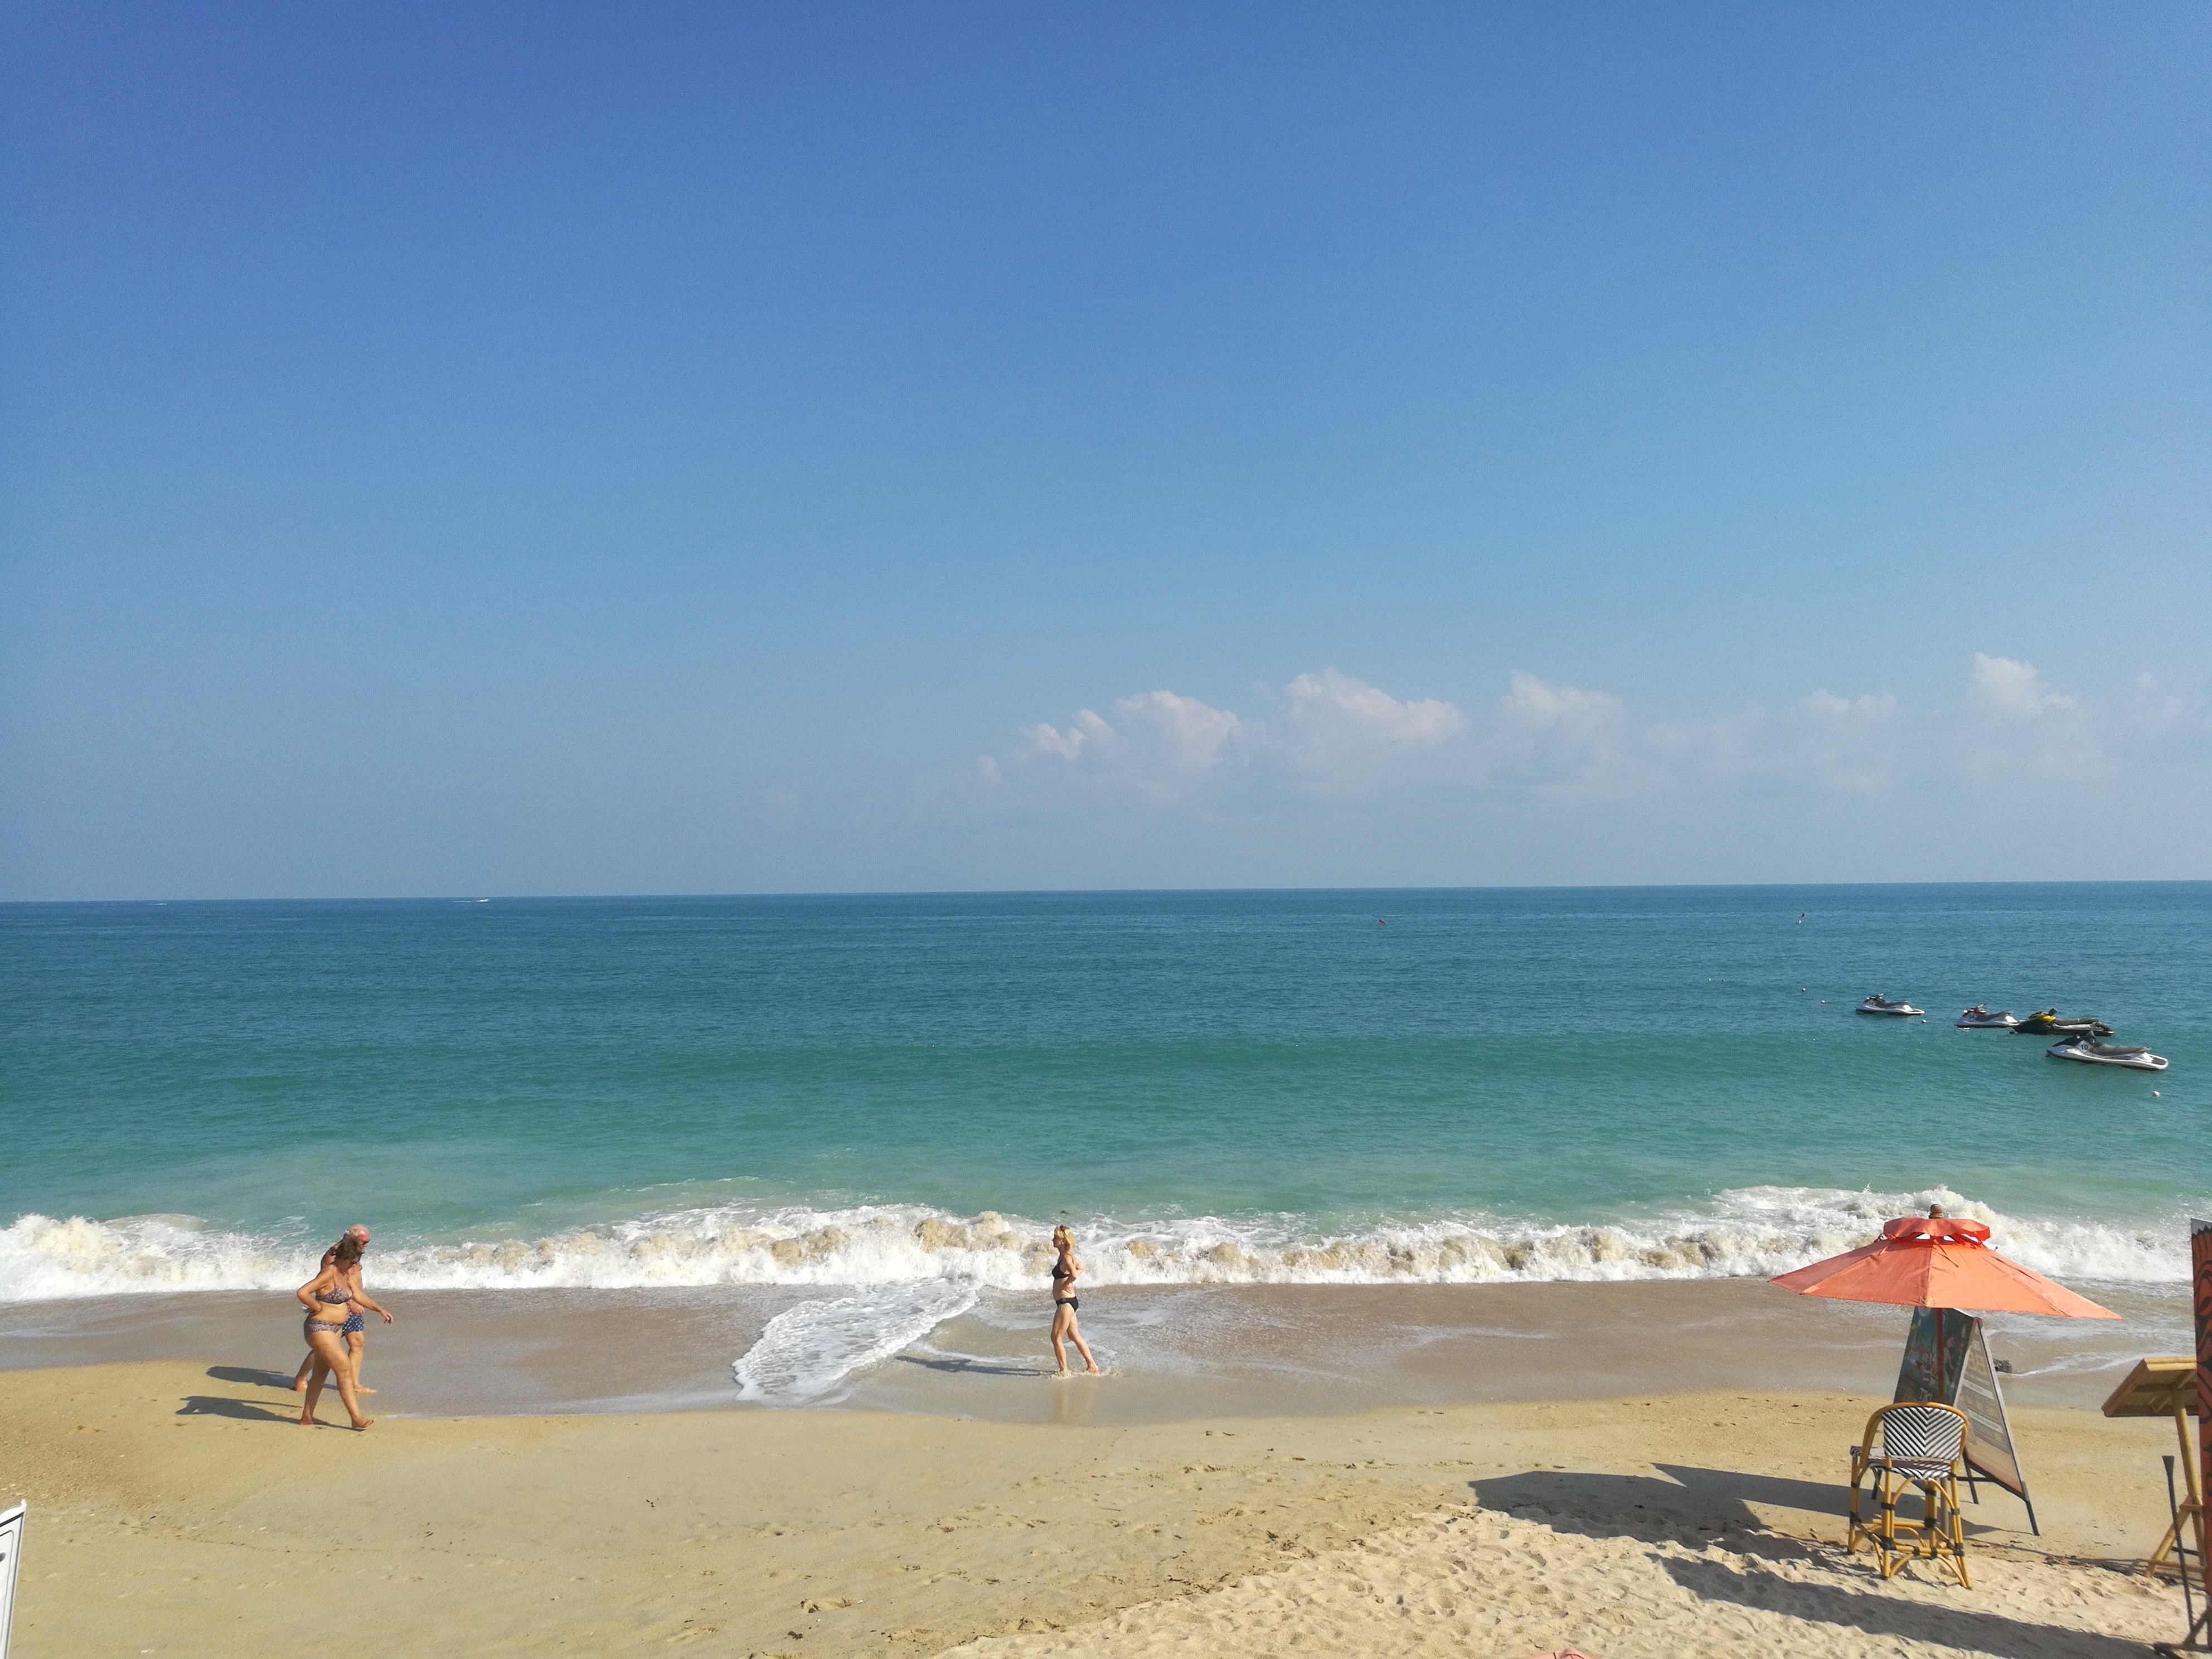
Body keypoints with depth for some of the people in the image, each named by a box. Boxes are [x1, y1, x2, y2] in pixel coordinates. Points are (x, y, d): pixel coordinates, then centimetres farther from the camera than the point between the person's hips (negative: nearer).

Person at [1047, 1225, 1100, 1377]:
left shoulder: (1066, 1257, -18)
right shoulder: (1065, 1255, 10)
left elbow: (1074, 1273, -36)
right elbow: (1081, 1267, 27)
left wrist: (1066, 1283, -18)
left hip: (1066, 1302, -10)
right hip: (1068, 1302, 10)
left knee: (1056, 1337, -1)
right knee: (1074, 1336, 18)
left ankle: (1064, 1371, 8)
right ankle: (1092, 1366, 24)